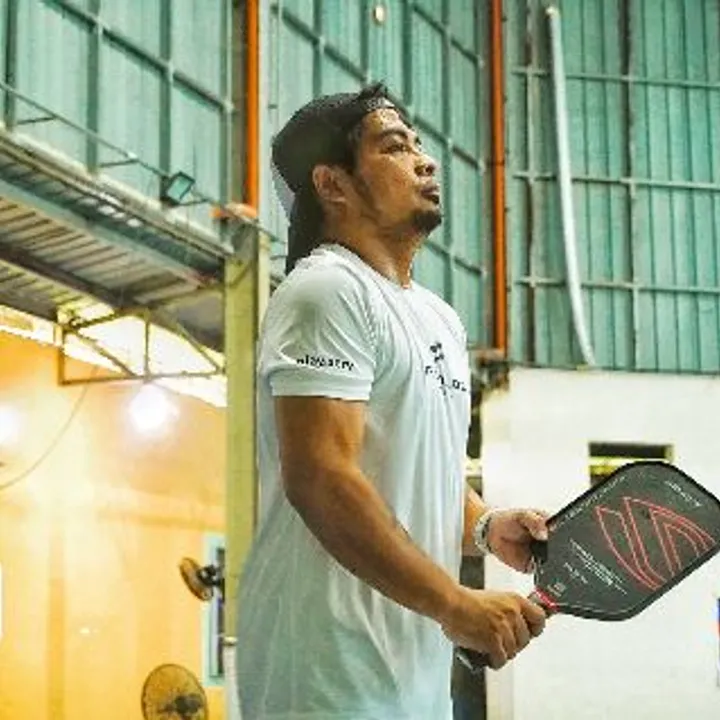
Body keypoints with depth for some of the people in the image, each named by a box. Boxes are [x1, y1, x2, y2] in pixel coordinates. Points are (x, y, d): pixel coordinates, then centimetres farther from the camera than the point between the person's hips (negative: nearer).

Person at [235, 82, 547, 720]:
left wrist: (485, 526, 4)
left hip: (419, 668, 9)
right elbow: (319, 479, -20)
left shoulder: (440, 319, 19)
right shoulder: (328, 291, -10)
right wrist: (455, 605, -20)